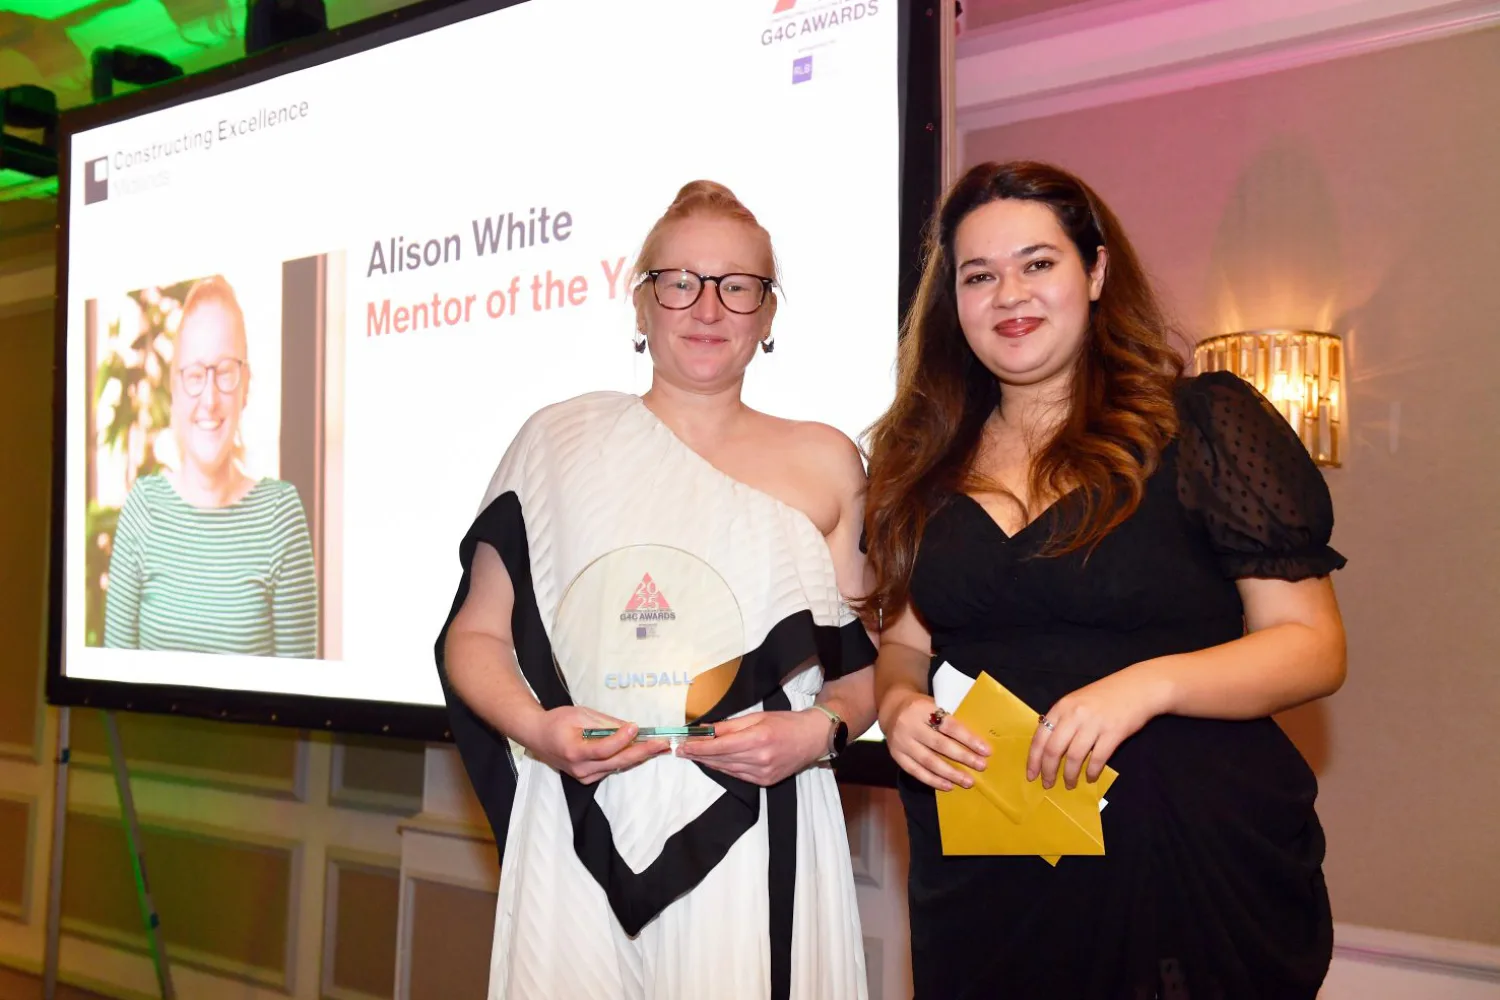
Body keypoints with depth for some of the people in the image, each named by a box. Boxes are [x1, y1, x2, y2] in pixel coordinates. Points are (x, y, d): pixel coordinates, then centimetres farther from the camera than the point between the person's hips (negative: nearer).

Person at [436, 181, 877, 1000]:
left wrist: (820, 731, -8)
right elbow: (476, 634, 8)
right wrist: (536, 728, -10)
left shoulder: (824, 462, 8)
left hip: (760, 846, 1)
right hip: (584, 837, 0)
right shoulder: (560, 438, 6)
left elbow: (865, 665, 11)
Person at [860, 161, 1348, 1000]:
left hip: (1188, 860, -3)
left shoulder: (1205, 422, -5)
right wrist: (899, 704, -8)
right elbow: (905, 640, 15)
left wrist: (1150, 685, -23)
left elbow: (1313, 647, -7)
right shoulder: (927, 459, 8)